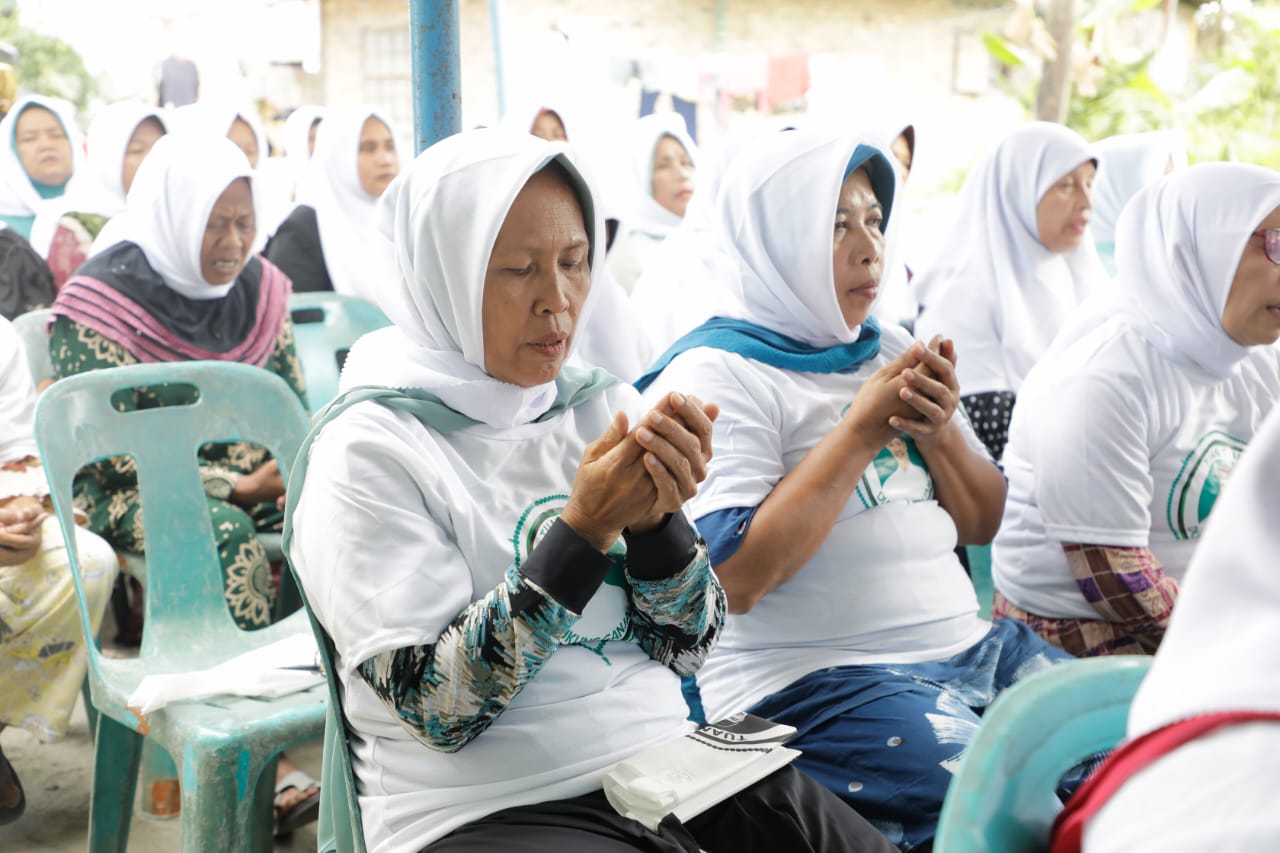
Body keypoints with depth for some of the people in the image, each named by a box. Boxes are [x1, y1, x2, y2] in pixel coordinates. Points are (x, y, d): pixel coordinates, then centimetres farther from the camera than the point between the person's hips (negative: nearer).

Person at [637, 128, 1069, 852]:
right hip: (811, 683, -7)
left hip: (967, 648, 8)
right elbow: (734, 576, -19)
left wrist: (940, 431, -4)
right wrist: (861, 431, -15)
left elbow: (984, 524, 17)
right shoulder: (715, 376, -7)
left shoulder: (894, 350, 15)